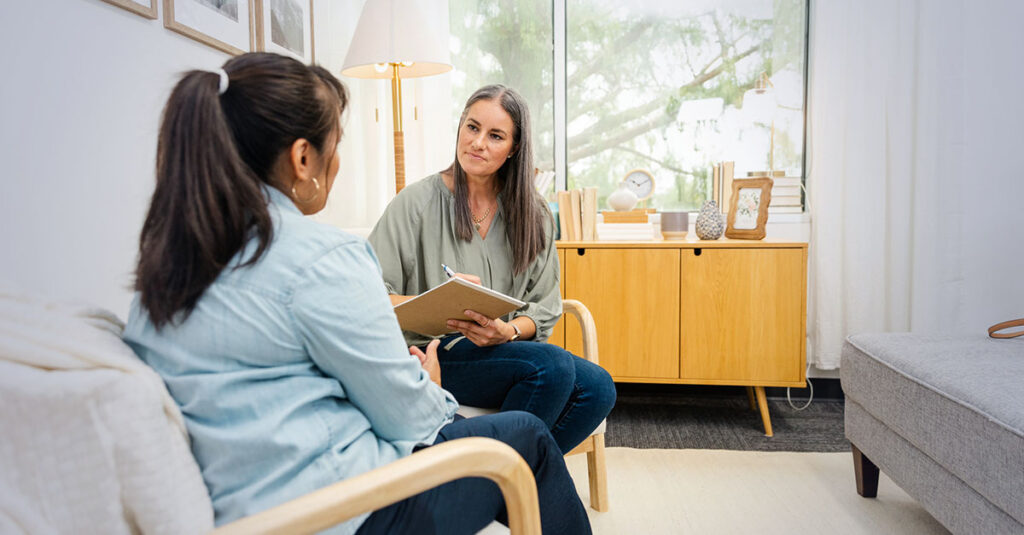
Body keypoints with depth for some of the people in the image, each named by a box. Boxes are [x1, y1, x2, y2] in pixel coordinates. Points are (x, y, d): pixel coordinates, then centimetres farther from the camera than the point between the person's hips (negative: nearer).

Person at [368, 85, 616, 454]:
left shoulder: (532, 213, 8)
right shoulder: (418, 201, -3)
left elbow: (545, 309, 7)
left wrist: (508, 331, -16)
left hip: (506, 350, 5)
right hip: (433, 354, -4)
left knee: (598, 387, -21)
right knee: (553, 365, -29)